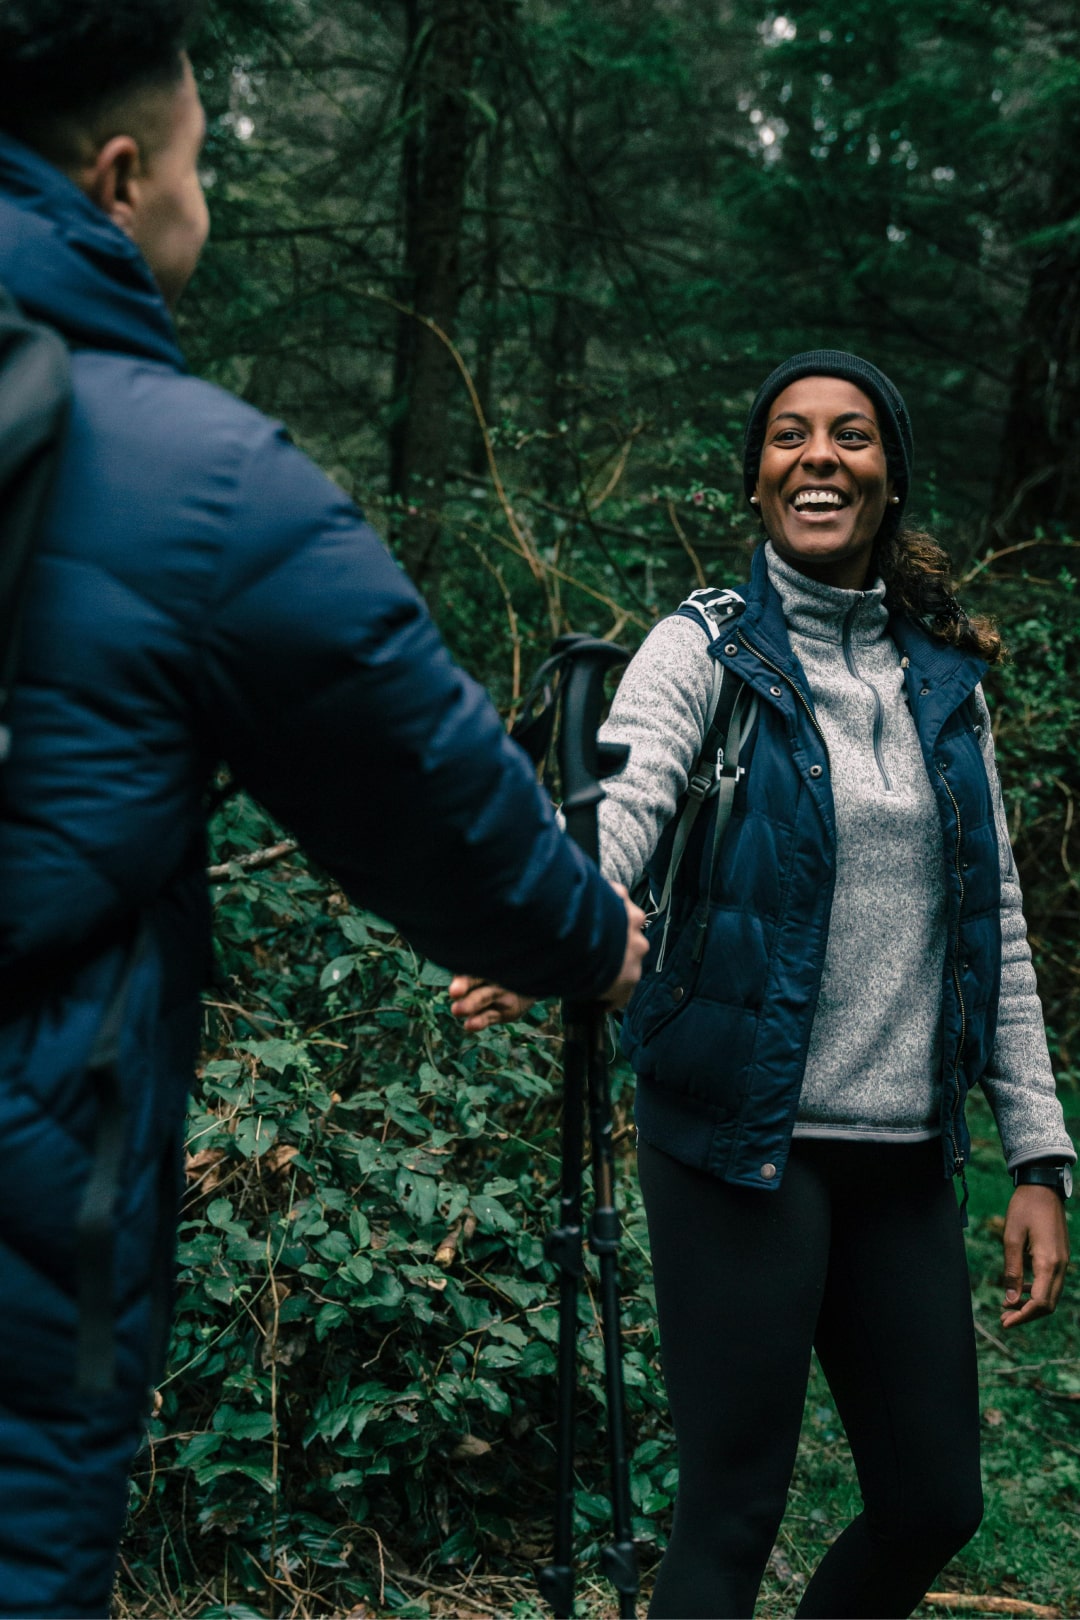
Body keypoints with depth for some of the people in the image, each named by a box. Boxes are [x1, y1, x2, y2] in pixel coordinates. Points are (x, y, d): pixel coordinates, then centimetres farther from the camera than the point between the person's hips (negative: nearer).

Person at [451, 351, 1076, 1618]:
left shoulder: (944, 675, 10)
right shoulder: (705, 650, -3)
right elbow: (621, 805, -23)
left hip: (906, 1152, 5)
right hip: (743, 1137, -5)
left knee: (935, 1504, 11)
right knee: (733, 1511, -1)